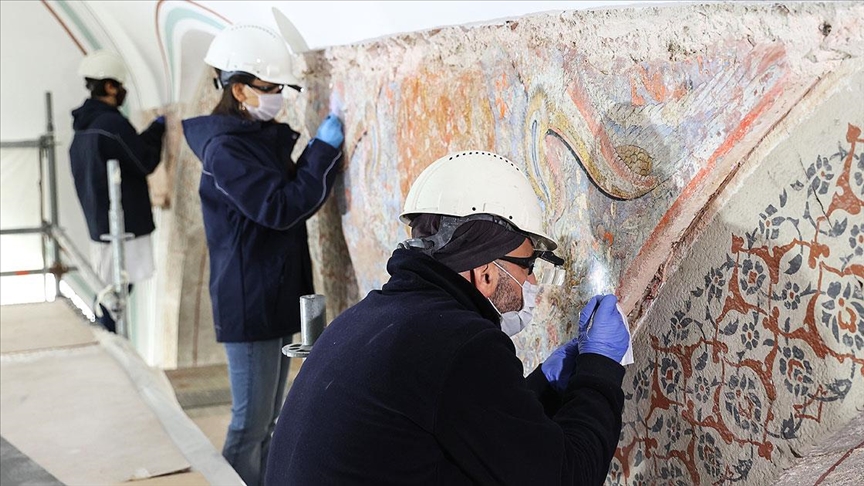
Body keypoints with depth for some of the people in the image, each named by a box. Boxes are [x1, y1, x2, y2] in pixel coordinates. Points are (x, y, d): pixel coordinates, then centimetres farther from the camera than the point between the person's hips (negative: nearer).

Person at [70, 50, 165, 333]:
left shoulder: (84, 124, 12)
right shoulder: (112, 123, -18)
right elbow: (146, 162, -13)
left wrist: (150, 133, 11)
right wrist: (157, 129, 1)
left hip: (98, 223, 9)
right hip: (123, 225, -9)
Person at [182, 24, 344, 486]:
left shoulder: (264, 137, 12)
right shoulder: (225, 148, -15)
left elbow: (293, 193, 15)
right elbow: (279, 208, -23)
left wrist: (324, 152, 4)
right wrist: (323, 149, -18)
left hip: (278, 297, 9)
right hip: (249, 303, -9)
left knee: (268, 418, 17)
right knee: (250, 423, -1)